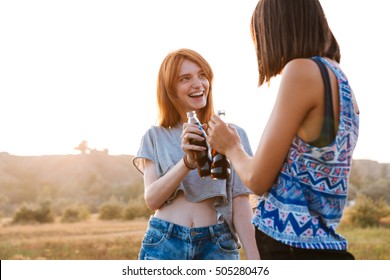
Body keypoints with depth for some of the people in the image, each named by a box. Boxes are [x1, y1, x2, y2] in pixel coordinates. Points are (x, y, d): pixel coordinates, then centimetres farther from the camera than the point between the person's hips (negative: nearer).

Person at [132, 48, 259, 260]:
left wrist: (255, 261, -6)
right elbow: (151, 199, -1)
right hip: (164, 243, 1)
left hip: (217, 245, 0)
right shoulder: (155, 137, 9)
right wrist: (187, 161, -16)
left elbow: (240, 206, 3)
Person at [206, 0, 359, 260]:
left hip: (293, 248, -9)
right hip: (321, 246, 9)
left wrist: (231, 147, 8)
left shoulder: (303, 70, -15)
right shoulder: (341, 80, 11)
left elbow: (258, 179, -14)